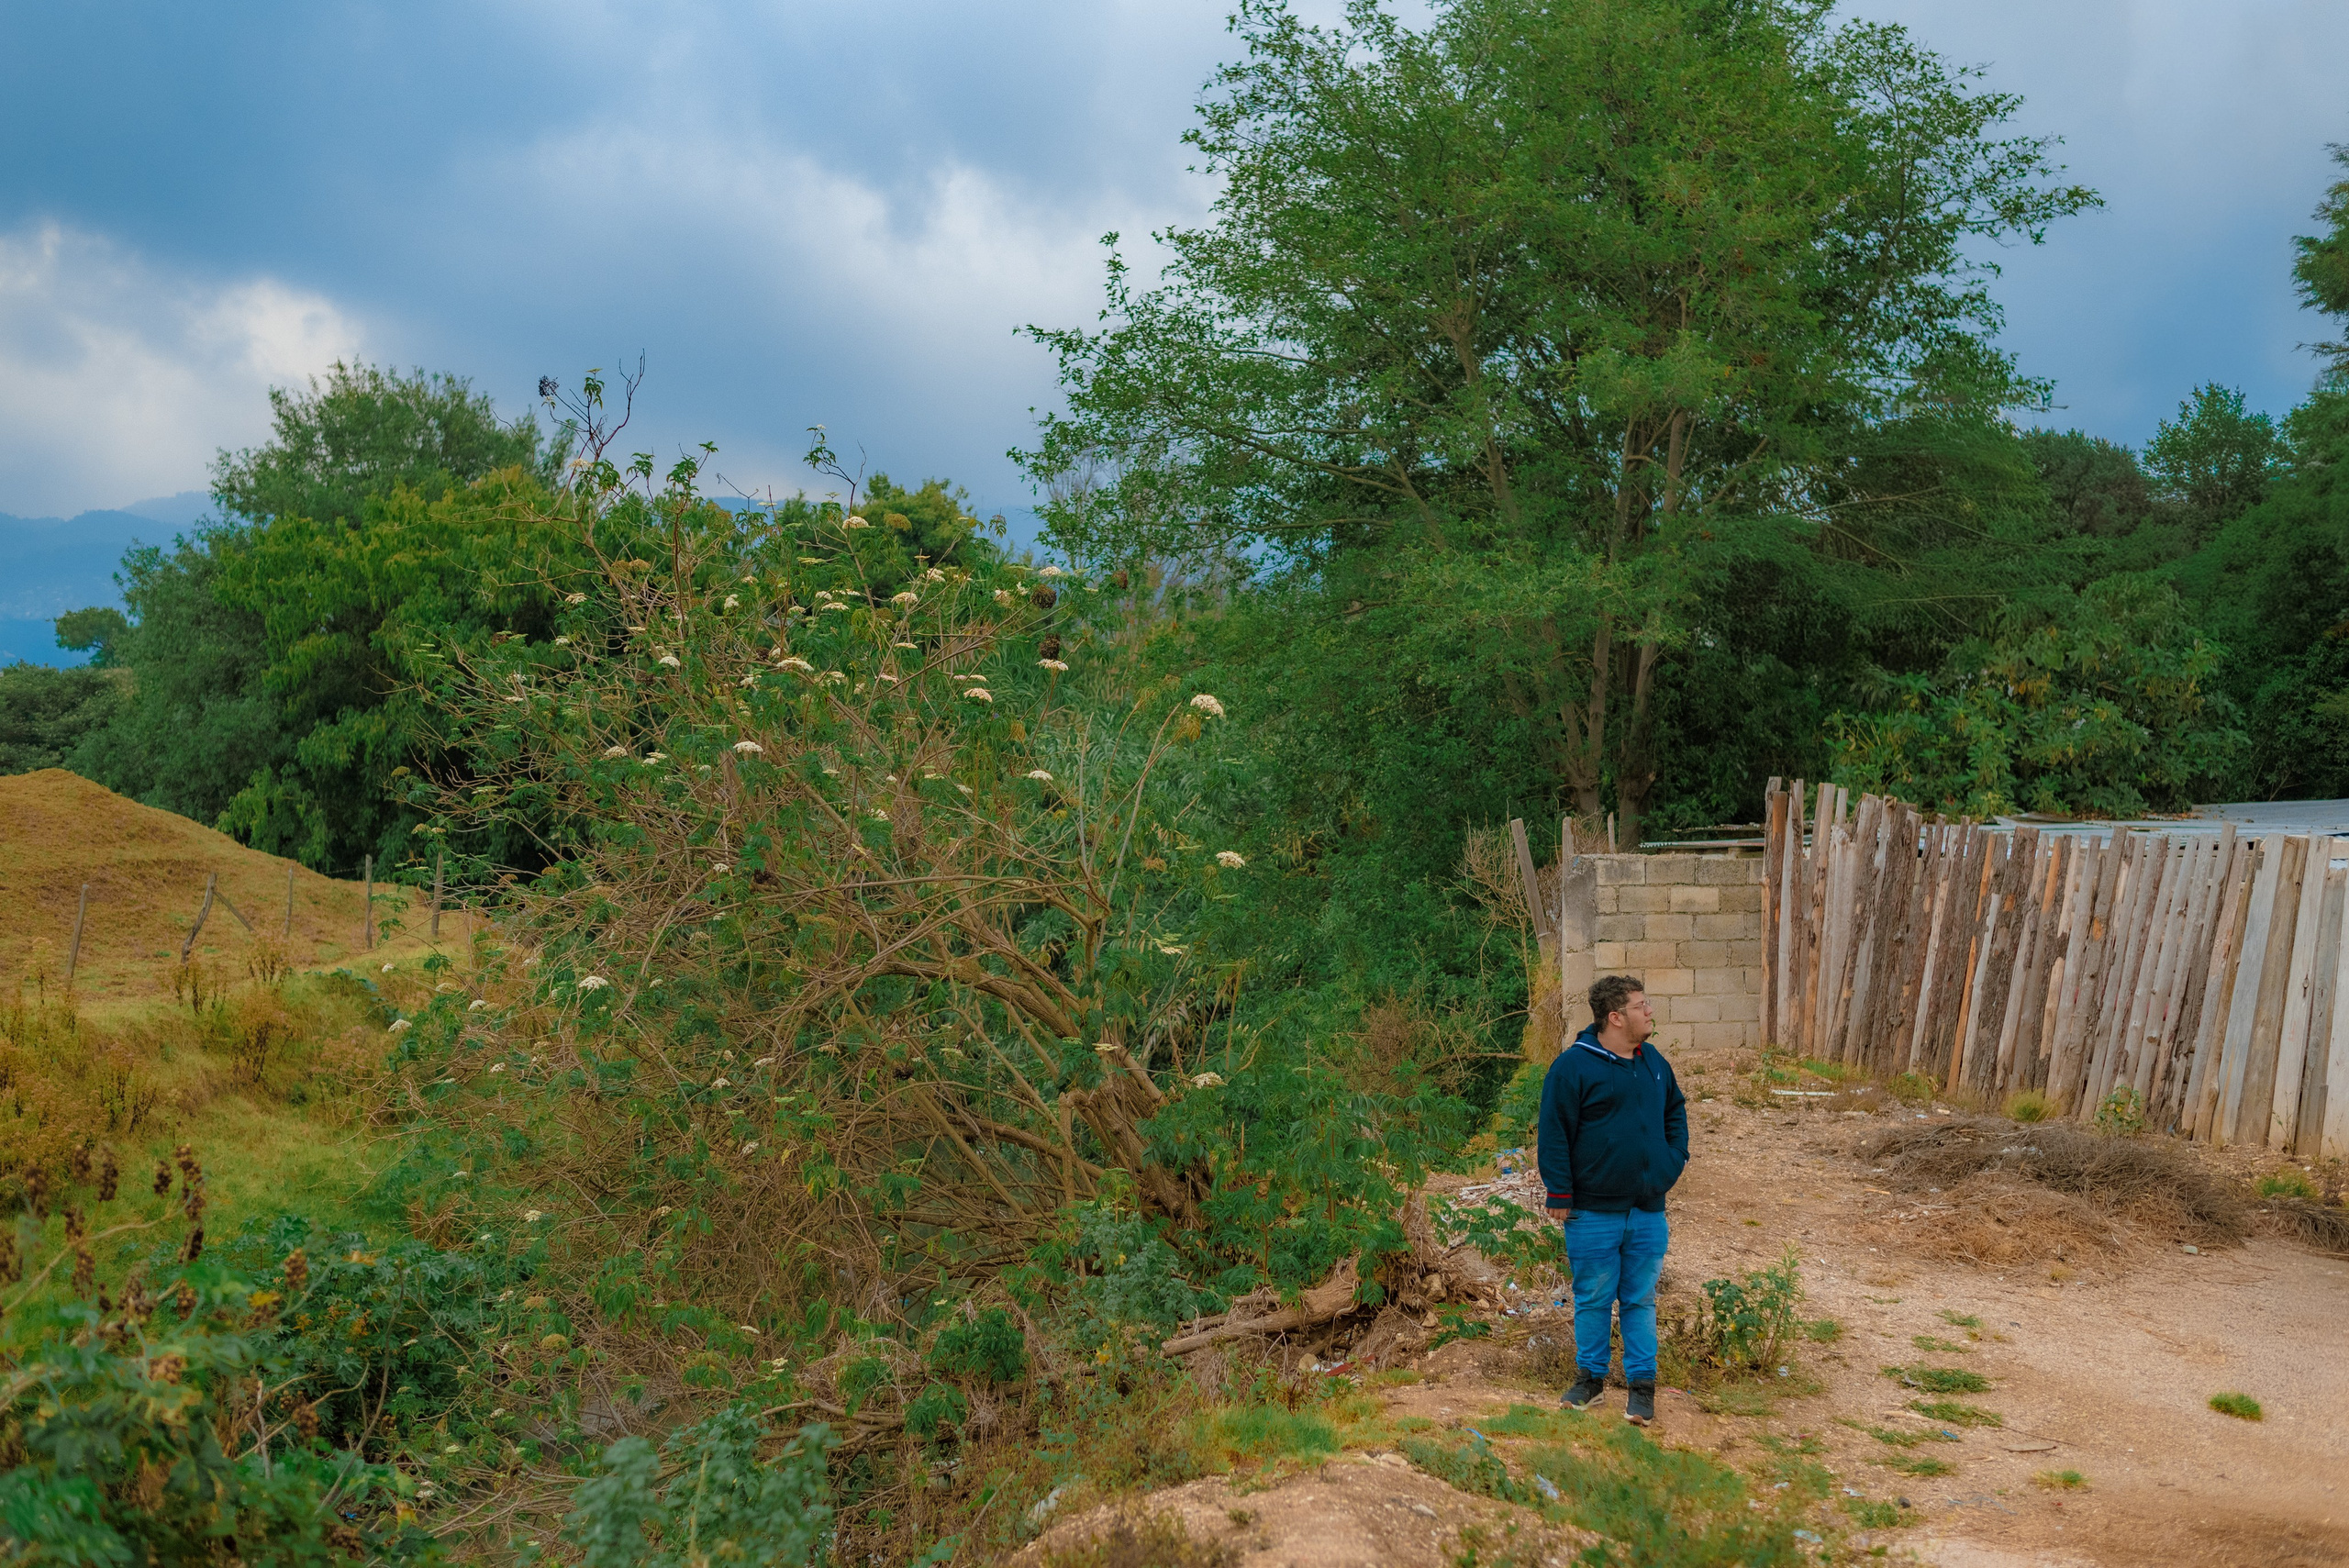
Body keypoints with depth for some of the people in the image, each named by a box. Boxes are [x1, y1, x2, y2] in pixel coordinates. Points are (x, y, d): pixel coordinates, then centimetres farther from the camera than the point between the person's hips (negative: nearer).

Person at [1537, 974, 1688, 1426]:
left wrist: (1675, 1158, 13)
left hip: (1648, 1213, 5)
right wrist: (1560, 1194, -11)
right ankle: (1590, 1377, 22)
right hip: (1594, 1214, -4)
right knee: (1593, 1299, 7)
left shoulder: (1653, 1062, 7)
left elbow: (1675, 1109, 25)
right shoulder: (1574, 1066, -12)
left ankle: (1642, 1384, 19)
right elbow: (1553, 1133, -10)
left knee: (1641, 1301, 10)